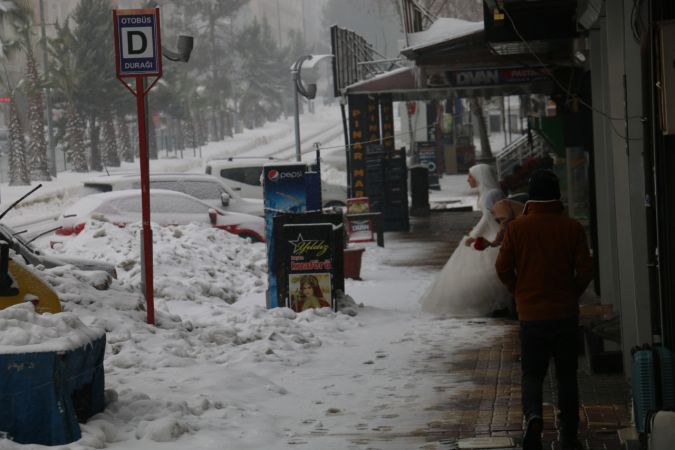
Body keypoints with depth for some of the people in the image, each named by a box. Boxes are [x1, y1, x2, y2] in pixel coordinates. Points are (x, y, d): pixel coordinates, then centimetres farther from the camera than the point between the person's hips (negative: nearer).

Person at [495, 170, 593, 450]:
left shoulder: (517, 227, -6)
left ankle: (533, 416, -20)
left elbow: (503, 268, -4)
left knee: (532, 373, 8)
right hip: (566, 313, 0)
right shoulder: (572, 228, -6)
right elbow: (585, 271, -6)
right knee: (567, 375, 11)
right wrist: (572, 295, 12)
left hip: (531, 313, 0)